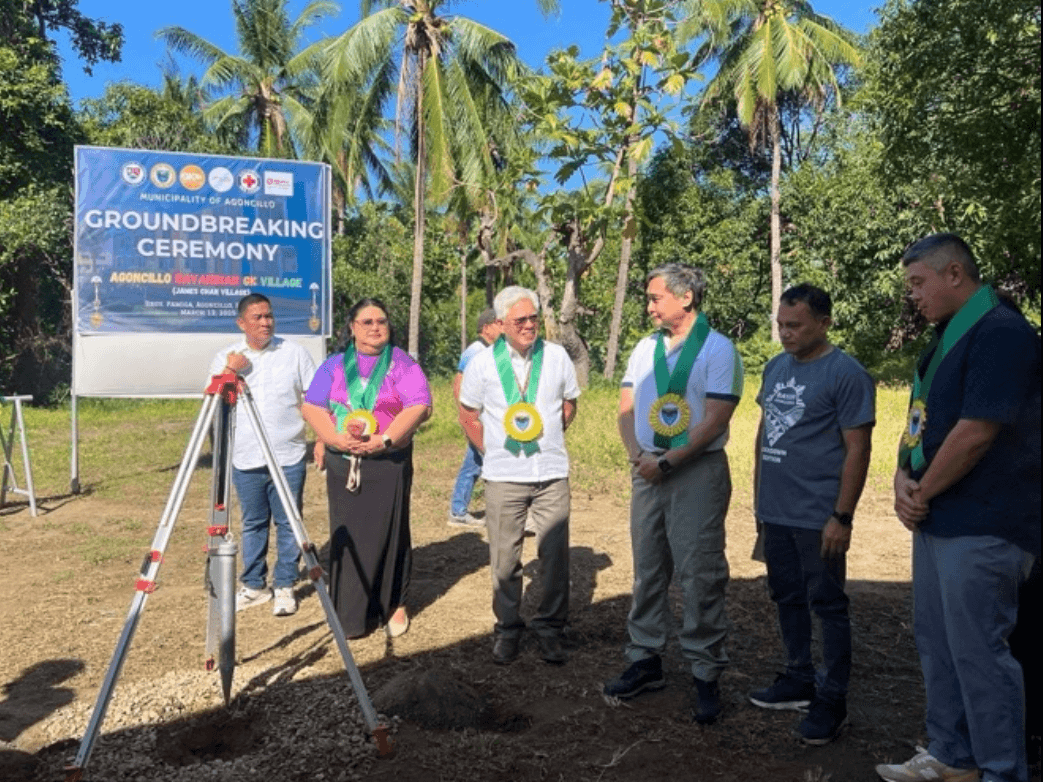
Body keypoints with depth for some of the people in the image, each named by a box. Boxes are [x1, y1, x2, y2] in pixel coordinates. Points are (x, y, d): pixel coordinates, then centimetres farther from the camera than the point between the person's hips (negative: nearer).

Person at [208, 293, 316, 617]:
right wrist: (230, 371, -9)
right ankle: (253, 585, 24)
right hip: (245, 459, 2)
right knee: (253, 524, 11)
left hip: (289, 457, -1)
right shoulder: (224, 358, 8)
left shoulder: (294, 352, 3)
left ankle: (285, 587, 15)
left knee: (287, 523, 3)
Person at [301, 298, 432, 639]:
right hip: (342, 463, 3)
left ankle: (395, 605, 17)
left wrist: (384, 439, -19)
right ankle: (351, 613, 18)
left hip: (389, 462, -2)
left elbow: (419, 407, -10)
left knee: (388, 534, 2)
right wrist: (337, 438, -14)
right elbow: (311, 407, 3)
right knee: (346, 537, 5)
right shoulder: (334, 365, 11)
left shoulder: (402, 364, 2)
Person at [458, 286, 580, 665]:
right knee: (504, 558, 6)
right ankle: (507, 629, 23)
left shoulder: (557, 356, 2)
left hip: (552, 473, 1)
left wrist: (549, 438, 10)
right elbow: (468, 415, 9)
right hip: (503, 476, -1)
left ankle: (550, 628, 20)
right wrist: (491, 450, 3)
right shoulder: (482, 363, -1)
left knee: (555, 555, 4)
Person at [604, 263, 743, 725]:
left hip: (699, 470, -6)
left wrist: (666, 462, -15)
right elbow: (626, 409, 10)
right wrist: (636, 455, -6)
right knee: (647, 571, 12)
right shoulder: (646, 349, 11)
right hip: (647, 470, 6)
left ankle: (706, 675, 11)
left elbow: (713, 422, -14)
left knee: (700, 576, -2)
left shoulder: (718, 350, -7)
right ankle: (645, 661, 25)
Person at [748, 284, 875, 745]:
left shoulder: (846, 374, -11)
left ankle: (832, 700, 18)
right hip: (775, 512, 7)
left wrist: (841, 517, -15)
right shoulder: (775, 368, 10)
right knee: (788, 598, 16)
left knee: (827, 605, 5)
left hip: (818, 517, -7)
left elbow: (857, 450, -12)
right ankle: (798, 680, 32)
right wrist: (759, 494, 15)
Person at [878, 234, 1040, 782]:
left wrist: (921, 493, -11)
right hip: (937, 519, 10)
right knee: (936, 644, 17)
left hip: (981, 526, -10)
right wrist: (903, 480, -1)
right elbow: (919, 418, 15)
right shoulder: (946, 338, 14)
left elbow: (976, 432, -22)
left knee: (977, 651, 0)